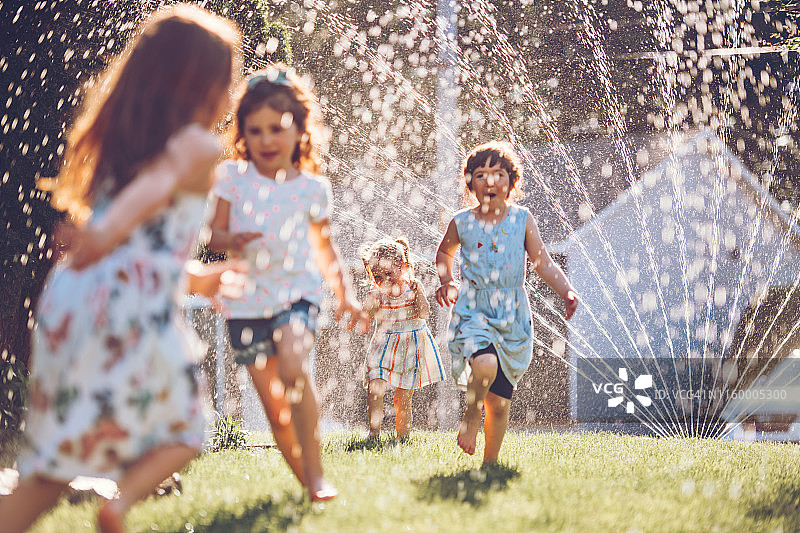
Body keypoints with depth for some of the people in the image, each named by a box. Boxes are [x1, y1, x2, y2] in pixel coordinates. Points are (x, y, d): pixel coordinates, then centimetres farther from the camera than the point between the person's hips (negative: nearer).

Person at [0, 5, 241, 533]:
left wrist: (196, 280, 40)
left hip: (70, 297, 6)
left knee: (51, 471, 11)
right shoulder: (201, 146, 1)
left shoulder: (114, 141, 22)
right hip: (134, 310, -6)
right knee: (183, 434, 15)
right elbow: (158, 183, -22)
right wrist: (106, 234, -39)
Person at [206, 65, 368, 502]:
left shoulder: (312, 187, 1)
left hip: (296, 291, -1)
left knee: (293, 367, -29)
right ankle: (305, 481, 19)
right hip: (247, 301, 2)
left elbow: (324, 248, 12)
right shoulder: (232, 177, 0)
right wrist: (232, 241, -22)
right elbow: (214, 235, 0)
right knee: (274, 407, 2)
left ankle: (315, 471, -17)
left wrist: (345, 296, 11)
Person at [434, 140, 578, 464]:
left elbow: (543, 263, 0)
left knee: (500, 401, 6)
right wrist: (446, 282, 6)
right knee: (485, 365, -33)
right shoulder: (462, 223, 0)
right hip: (473, 311, -2)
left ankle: (490, 462, 26)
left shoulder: (522, 220, 0)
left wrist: (566, 292, -16)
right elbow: (444, 252, 22)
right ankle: (471, 415, -2)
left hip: (512, 315, 2)